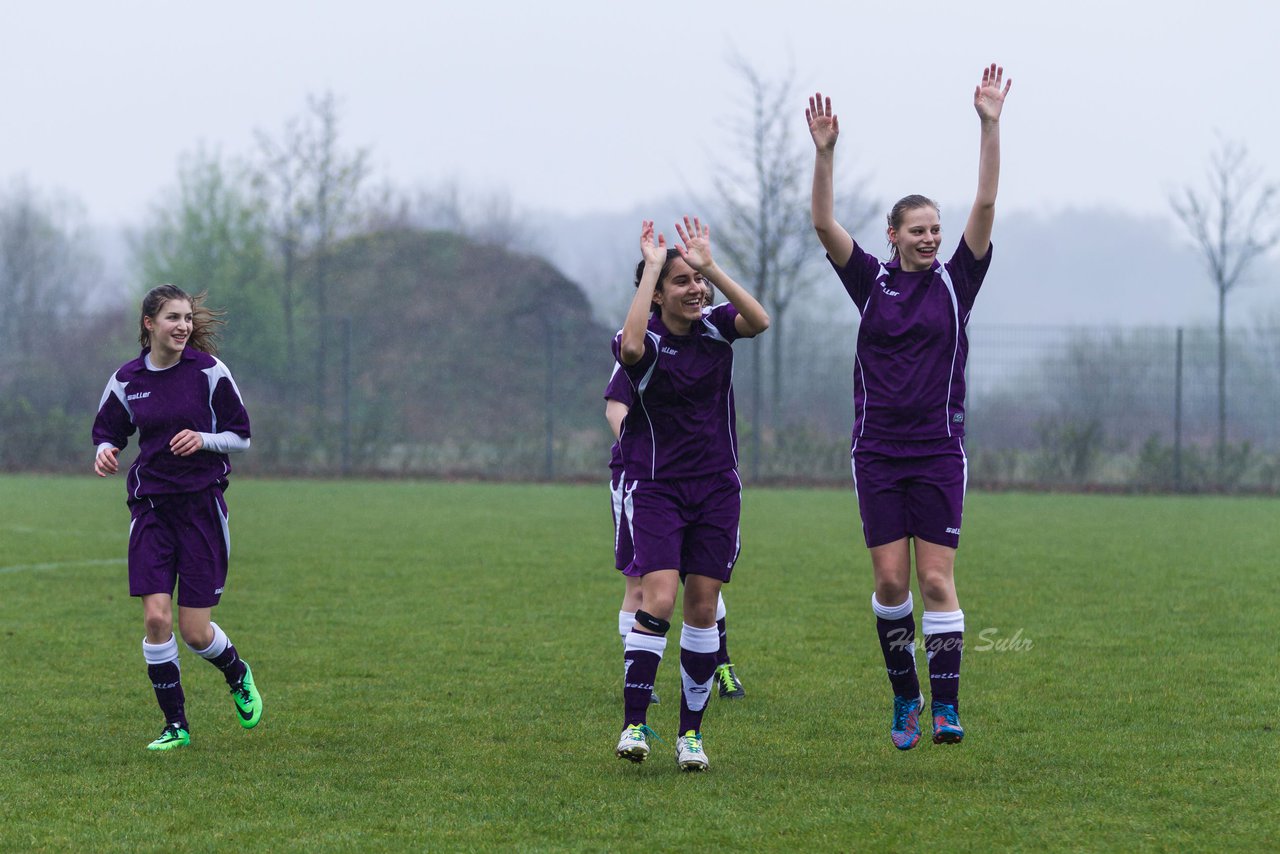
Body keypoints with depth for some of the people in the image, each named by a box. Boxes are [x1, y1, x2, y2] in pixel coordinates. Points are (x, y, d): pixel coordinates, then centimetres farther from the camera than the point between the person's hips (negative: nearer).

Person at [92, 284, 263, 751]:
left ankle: (238, 675, 31)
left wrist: (203, 439, -18)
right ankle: (176, 726, 5)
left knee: (195, 631, -4)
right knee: (156, 617, -10)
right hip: (150, 506, 2)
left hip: (202, 502, -2)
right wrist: (105, 451, -9)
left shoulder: (209, 370, -4)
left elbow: (241, 436, 1)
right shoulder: (126, 380, 2)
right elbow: (107, 431, 15)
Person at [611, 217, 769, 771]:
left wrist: (711, 266, -23)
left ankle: (691, 732, 10)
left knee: (703, 610, 2)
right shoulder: (646, 340, -9)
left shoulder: (716, 327, 1)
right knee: (658, 602, -17)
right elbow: (630, 346, -34)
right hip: (655, 488, -3)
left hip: (716, 489, 3)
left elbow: (759, 321, -20)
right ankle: (634, 726, -13)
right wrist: (652, 267, -26)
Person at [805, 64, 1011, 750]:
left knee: (937, 581, -6)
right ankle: (905, 697, 15)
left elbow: (985, 206, -5)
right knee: (890, 581, 0)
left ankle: (946, 706, -7)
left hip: (939, 450, -1)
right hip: (877, 452, 1)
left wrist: (989, 126, -14)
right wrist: (824, 152, -17)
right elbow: (824, 225, -5)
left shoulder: (956, 281, 3)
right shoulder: (872, 282, 6)